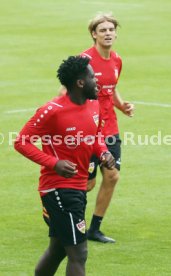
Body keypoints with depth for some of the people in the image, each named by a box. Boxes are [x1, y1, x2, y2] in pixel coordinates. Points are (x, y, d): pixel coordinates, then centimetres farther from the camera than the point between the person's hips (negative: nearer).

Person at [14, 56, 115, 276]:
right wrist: (54, 163, -25)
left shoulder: (94, 105, 5)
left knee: (57, 250, 19)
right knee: (78, 254, -12)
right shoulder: (53, 111, -19)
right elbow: (21, 142, -13)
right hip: (58, 188, -9)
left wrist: (104, 153, -1)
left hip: (78, 188, 9)